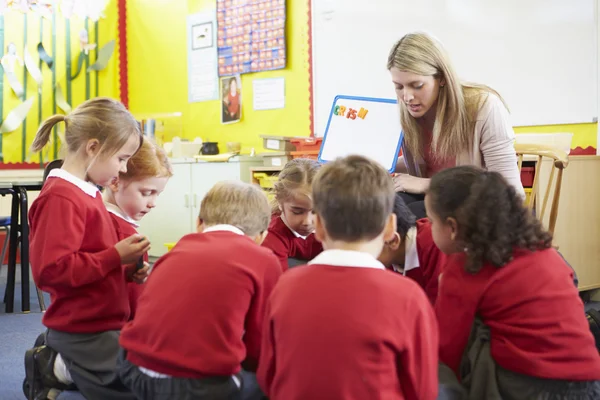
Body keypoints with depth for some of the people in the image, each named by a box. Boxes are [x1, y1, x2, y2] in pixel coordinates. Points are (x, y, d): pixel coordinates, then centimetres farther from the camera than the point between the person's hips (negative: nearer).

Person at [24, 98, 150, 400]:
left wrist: (125, 271, 4)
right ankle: (59, 368, 2)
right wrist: (116, 256, -22)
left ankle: (58, 359, 15)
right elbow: (51, 270, -27)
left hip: (99, 324, 10)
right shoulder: (61, 197, -19)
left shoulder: (85, 192, 12)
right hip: (83, 330, -10)